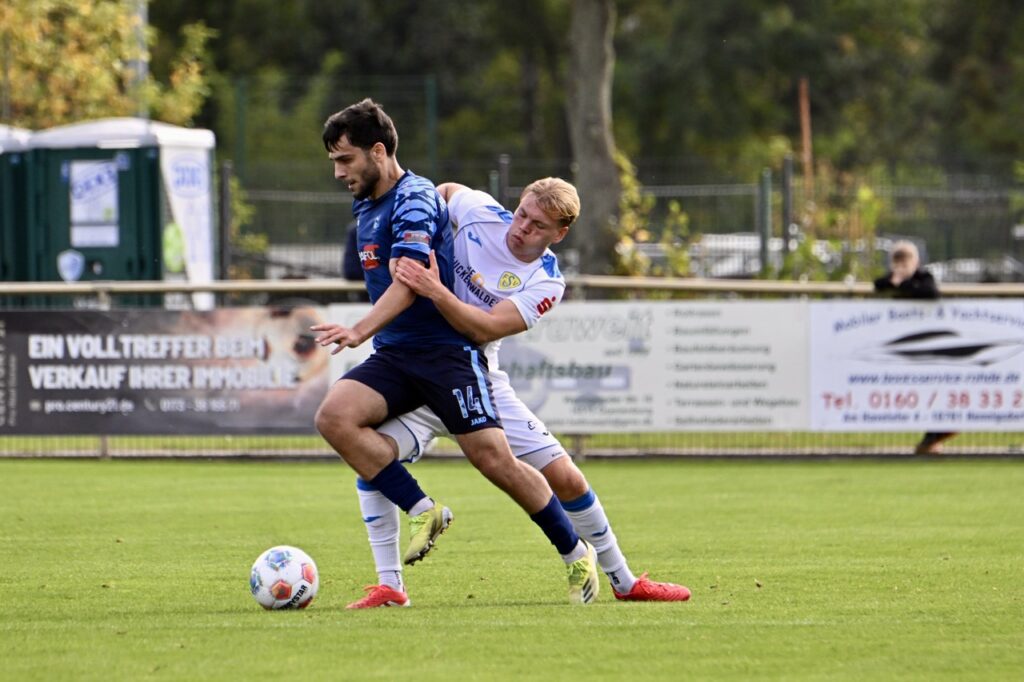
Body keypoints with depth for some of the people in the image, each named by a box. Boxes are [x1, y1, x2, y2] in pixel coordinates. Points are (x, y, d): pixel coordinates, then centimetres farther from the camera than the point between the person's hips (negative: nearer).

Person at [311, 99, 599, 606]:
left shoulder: (414, 200, -14)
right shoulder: (365, 207, 15)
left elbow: (408, 282, -29)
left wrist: (359, 331, -41)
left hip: (446, 350, -8)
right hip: (393, 356, 8)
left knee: (493, 458, -12)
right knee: (334, 415, -19)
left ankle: (576, 553, 7)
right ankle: (422, 512, -11)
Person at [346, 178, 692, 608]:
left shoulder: (547, 283, -11)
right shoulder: (481, 213, -7)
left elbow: (485, 329, -25)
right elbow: (444, 191, 18)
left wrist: (436, 291, -38)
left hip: (481, 382, 0)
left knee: (566, 478, -1)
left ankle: (624, 582, 19)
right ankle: (389, 586, -20)